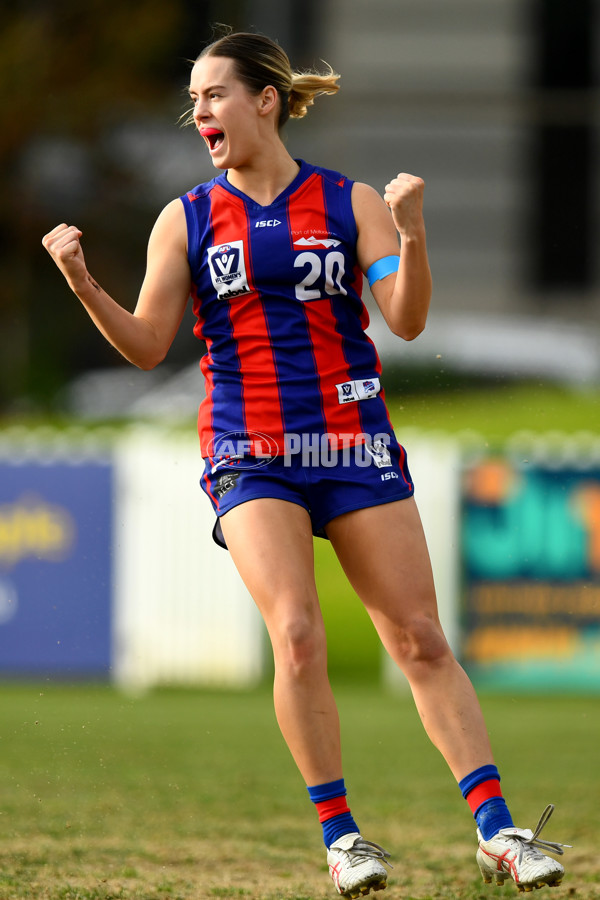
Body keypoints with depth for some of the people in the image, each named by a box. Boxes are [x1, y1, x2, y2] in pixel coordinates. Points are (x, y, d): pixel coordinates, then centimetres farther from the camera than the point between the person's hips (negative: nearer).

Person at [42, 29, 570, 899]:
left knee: (422, 640, -4)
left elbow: (408, 320, -5)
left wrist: (411, 234, -21)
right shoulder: (187, 220, 6)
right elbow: (147, 345, 2)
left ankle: (497, 829, -2)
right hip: (251, 456, 0)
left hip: (354, 443, 0)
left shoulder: (351, 203, 3)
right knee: (297, 637, -18)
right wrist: (85, 286, -13)